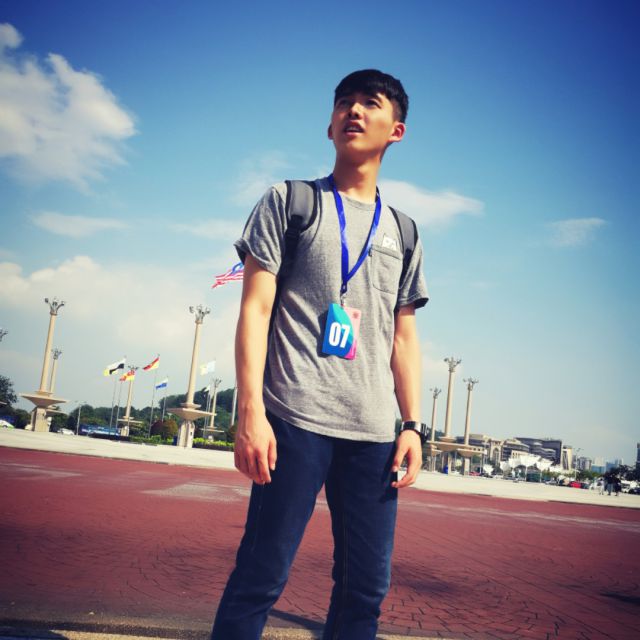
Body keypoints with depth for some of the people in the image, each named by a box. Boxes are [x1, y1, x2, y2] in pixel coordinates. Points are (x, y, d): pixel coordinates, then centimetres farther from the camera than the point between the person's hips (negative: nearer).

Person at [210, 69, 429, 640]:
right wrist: (251, 412, -11)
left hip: (374, 431, 4)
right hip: (297, 419, -4)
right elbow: (255, 309, -1)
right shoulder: (288, 202, 8)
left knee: (368, 586, 6)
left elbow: (404, 337, 18)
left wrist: (413, 425, 7)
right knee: (262, 576, -5)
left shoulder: (403, 233, 18)